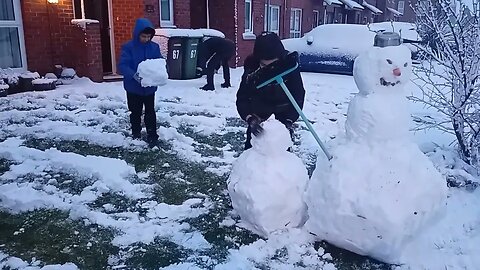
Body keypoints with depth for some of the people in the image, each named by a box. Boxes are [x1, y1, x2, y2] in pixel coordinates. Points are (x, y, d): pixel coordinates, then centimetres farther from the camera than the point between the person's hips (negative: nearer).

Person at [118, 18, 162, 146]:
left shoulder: (154, 47, -3)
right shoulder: (128, 47, -12)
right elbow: (122, 66, -18)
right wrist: (134, 75, -34)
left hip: (150, 86, 2)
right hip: (133, 87, -1)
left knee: (150, 112, 8)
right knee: (135, 112, 14)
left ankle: (152, 136, 18)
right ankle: (136, 135, 30)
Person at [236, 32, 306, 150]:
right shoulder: (251, 68, -30)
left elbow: (298, 95, -25)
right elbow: (242, 98, -28)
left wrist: (290, 120, -36)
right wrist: (250, 118, -46)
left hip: (284, 110, 0)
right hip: (259, 108, 0)